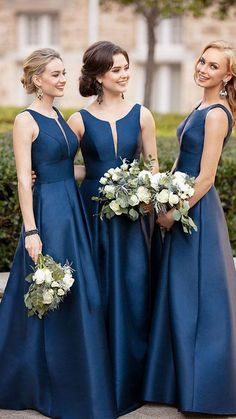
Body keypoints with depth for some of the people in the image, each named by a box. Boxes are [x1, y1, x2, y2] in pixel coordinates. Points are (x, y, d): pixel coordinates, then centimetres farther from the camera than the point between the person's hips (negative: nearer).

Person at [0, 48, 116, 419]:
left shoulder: (60, 117, 14)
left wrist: (77, 209, 11)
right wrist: (31, 231, -19)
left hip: (73, 208, 8)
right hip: (48, 210, -8)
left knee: (80, 296, 12)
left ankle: (76, 381, 27)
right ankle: (46, 388, 14)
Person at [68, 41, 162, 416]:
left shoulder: (141, 115, 4)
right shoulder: (80, 120, 1)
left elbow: (152, 167, 7)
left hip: (134, 216, 1)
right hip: (94, 213, -1)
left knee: (133, 291, 1)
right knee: (96, 294, 5)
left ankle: (129, 380, 17)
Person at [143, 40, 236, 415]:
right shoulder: (202, 109, 12)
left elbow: (205, 179, -20)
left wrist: (173, 213, -14)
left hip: (197, 211, -10)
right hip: (183, 206, 10)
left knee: (195, 298, -1)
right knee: (179, 297, 16)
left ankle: (203, 388, 11)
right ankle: (181, 379, 29)